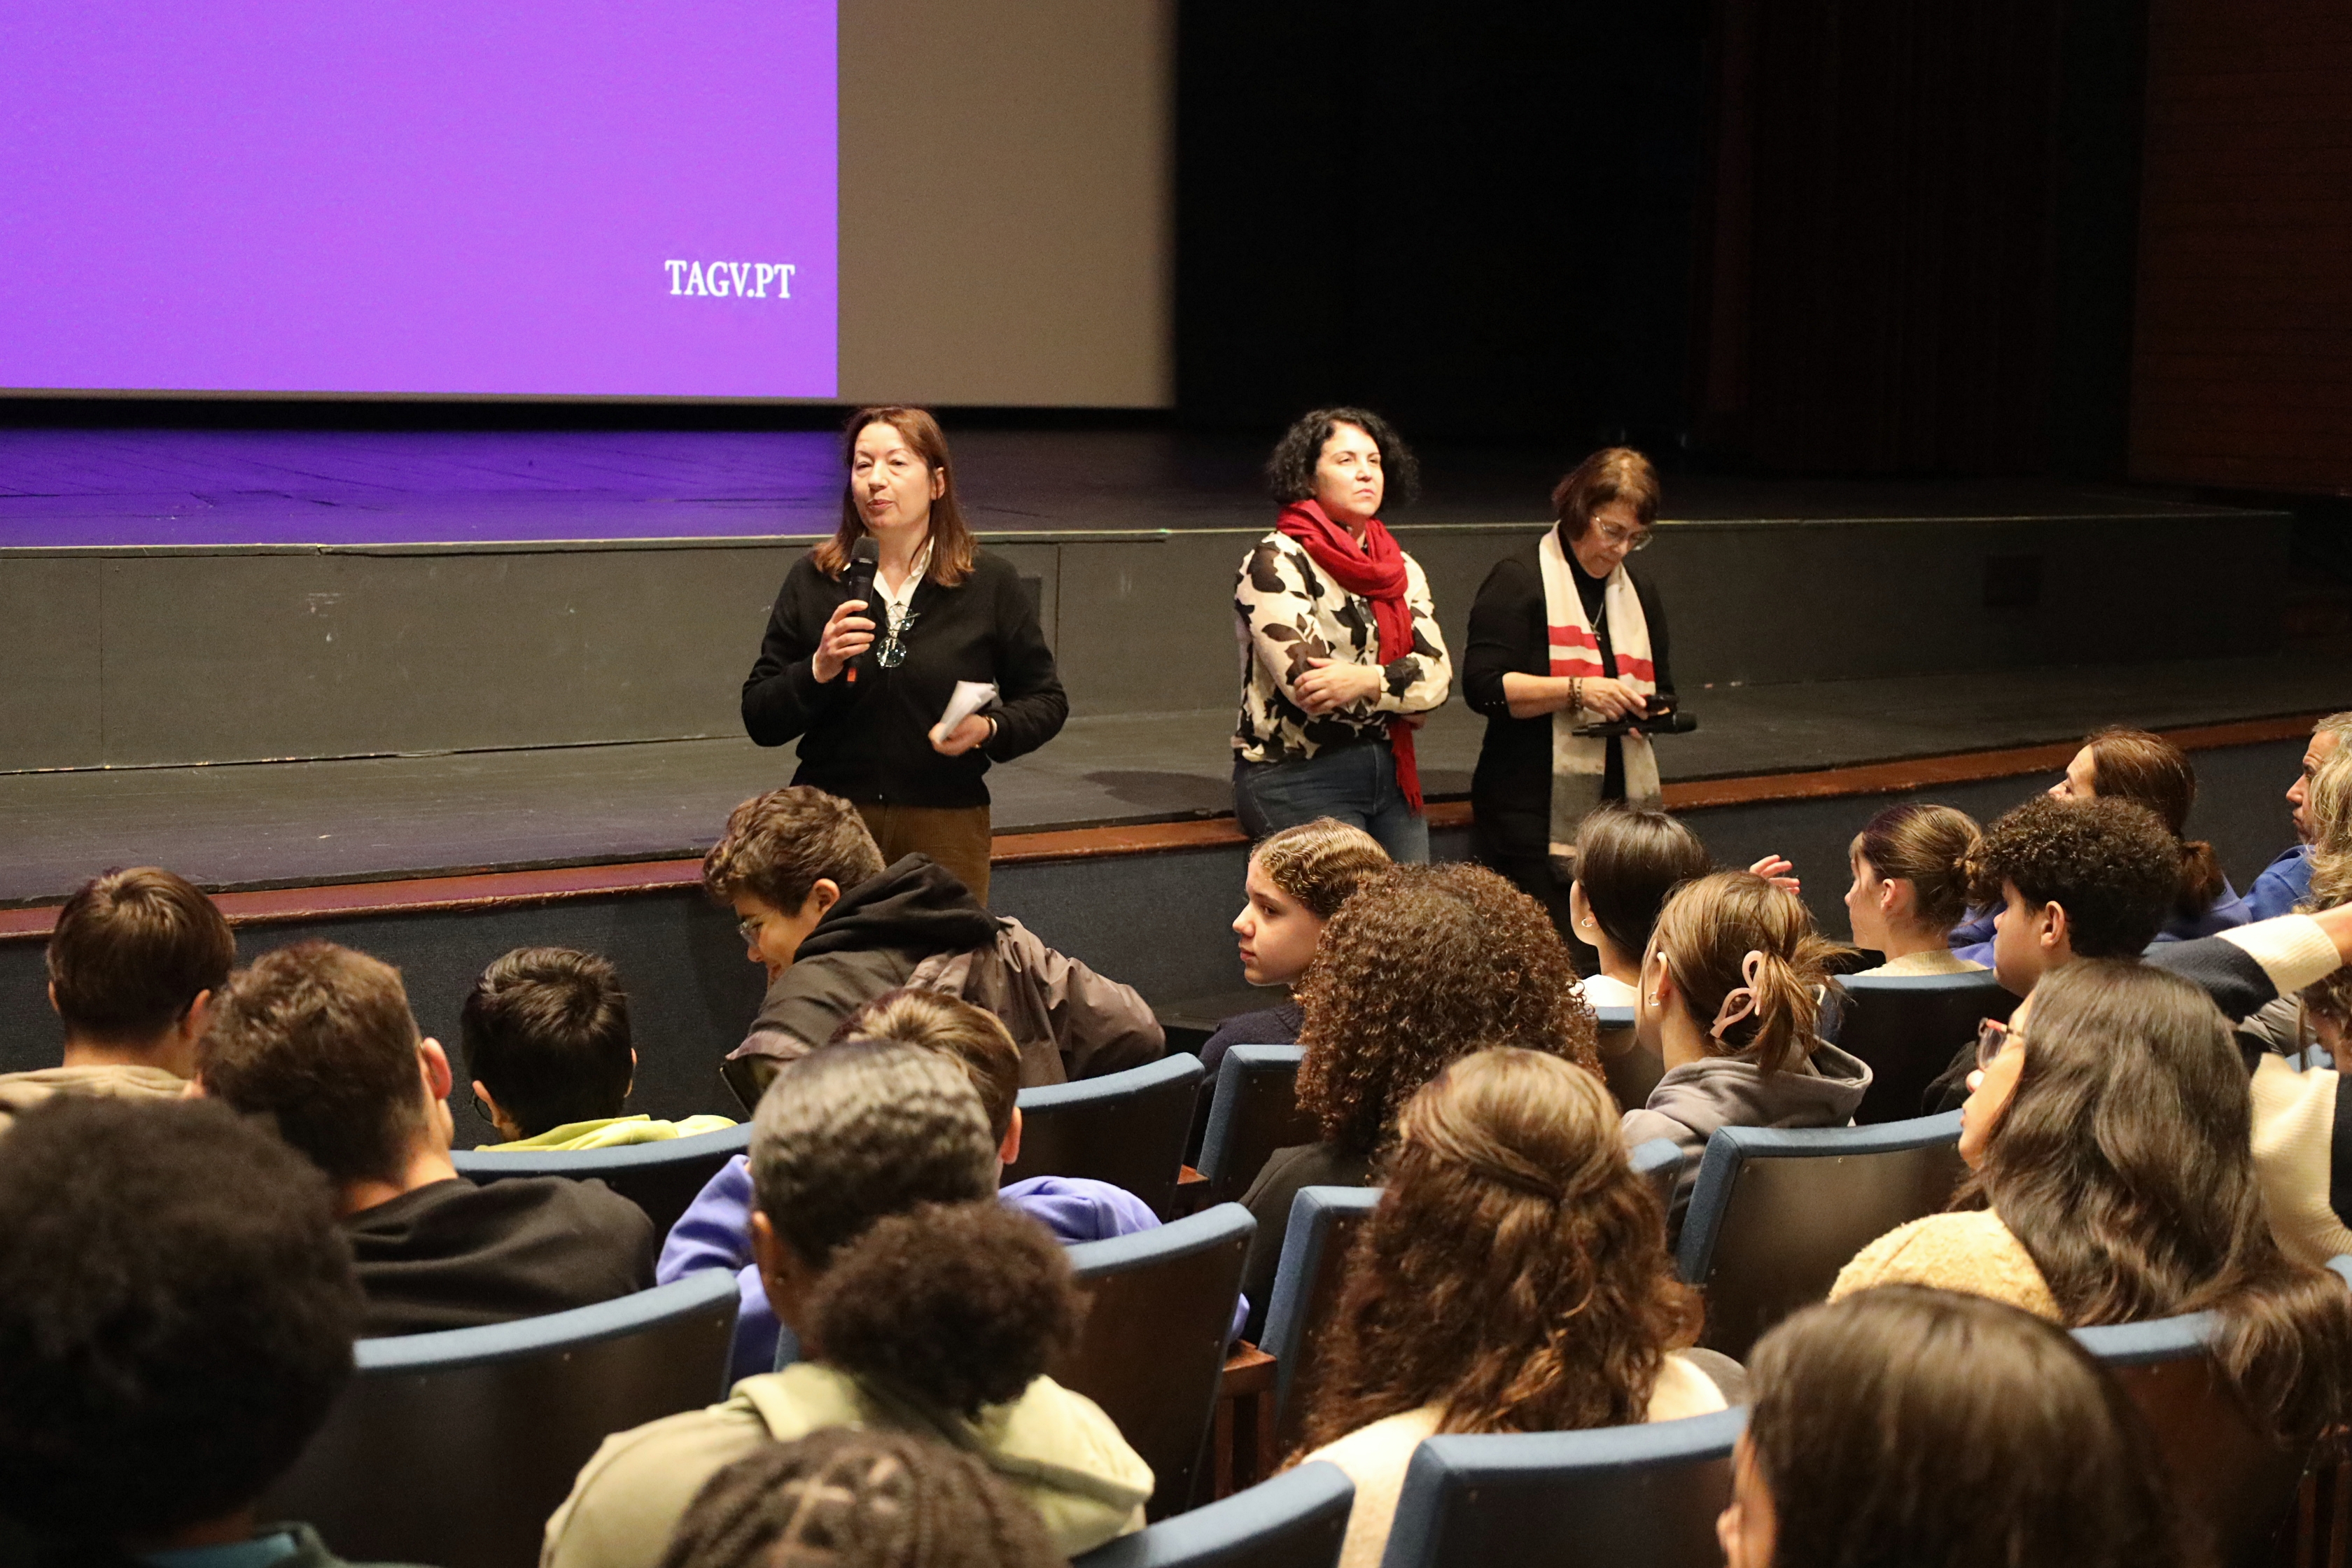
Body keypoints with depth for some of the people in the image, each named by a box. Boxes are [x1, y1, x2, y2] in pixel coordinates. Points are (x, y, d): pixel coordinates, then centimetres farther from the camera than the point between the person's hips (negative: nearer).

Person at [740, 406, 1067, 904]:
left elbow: (1045, 701, 7)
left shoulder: (989, 583, 1)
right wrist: (819, 670, -16)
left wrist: (989, 729, -12)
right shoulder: (812, 579, 3)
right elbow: (760, 721, 2)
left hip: (944, 825, 0)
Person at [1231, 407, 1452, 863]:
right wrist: (1401, 693, -5)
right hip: (1296, 778, -6)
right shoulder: (1276, 562, -6)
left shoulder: (1402, 570, 14)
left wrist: (1365, 681, -20)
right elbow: (1307, 684, -17)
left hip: (1390, 773, 6)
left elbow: (1438, 674, -1)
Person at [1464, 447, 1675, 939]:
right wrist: (1579, 690, -20)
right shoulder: (1520, 579, -3)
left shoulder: (1639, 590, 19)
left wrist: (1650, 709, 3)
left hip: (1621, 805, 6)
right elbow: (1483, 685, -12)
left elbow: (1661, 688, 27)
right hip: (1534, 812, -6)